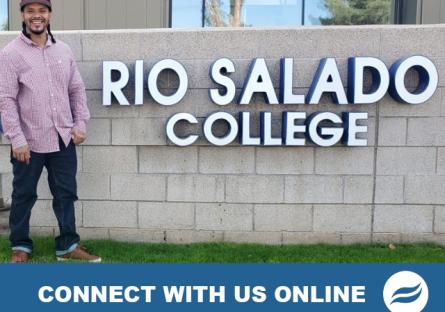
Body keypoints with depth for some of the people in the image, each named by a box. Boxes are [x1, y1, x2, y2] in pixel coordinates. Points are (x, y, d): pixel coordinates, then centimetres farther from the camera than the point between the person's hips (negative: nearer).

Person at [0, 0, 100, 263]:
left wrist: (80, 124, 2)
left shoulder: (64, 50, 8)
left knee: (66, 194, 9)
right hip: (29, 141, -3)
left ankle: (68, 246, 21)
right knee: (24, 195, 10)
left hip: (63, 138, 4)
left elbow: (77, 89, 11)